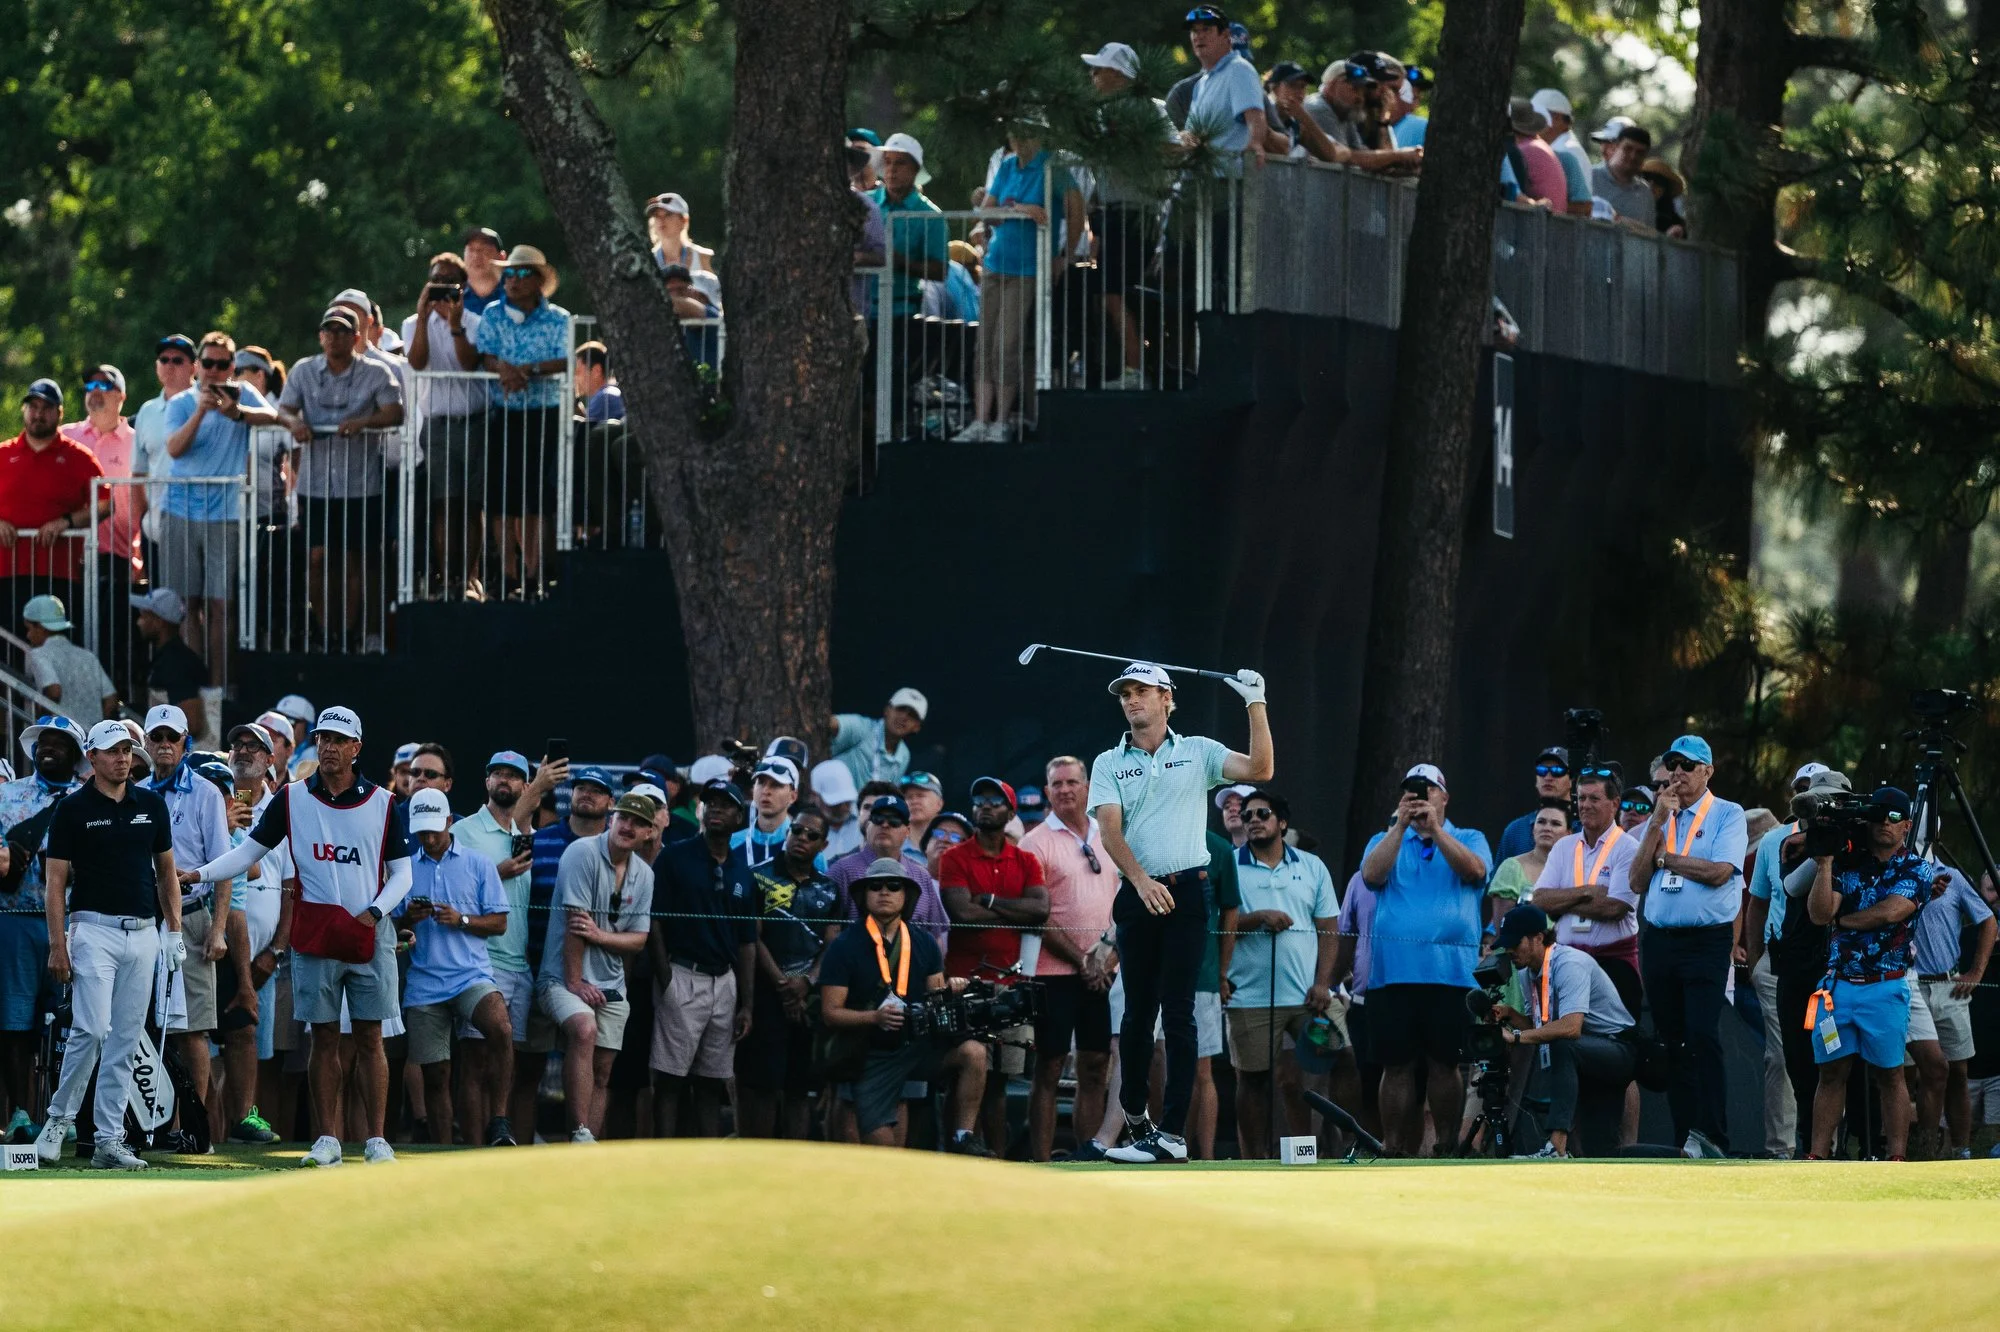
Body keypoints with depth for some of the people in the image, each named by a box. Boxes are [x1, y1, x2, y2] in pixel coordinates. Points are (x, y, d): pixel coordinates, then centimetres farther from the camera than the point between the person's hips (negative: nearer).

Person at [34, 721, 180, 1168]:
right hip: (94, 928, -4)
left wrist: (174, 931, 8)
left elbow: (166, 870, 17)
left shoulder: (151, 805, 10)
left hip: (143, 931, 4)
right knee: (92, 1029, -16)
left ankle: (110, 1140, 5)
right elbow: (57, 880, -3)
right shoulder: (73, 809, -2)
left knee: (126, 1041, 3)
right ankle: (59, 1118, 1)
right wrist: (57, 944, -10)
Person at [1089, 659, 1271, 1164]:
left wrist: (1256, 705, -11)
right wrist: (1141, 881, -18)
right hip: (1138, 894, 2)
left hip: (1187, 892, -2)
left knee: (1178, 1011, -7)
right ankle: (1134, 1115, 26)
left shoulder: (1197, 752, 9)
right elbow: (1110, 832, -2)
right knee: (1138, 1010, 6)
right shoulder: (1109, 764, 10)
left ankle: (1172, 1132, -10)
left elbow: (1259, 770, -4)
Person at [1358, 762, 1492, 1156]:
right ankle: (1394, 1151, 0)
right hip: (1393, 971, 1)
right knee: (1396, 1065, -1)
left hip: (1452, 971, -1)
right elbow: (1372, 874, -3)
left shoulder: (1468, 840, 14)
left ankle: (1446, 1148, 2)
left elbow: (1474, 870, -8)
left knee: (1445, 1064, -3)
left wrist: (1435, 827, -11)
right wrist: (1401, 825, -8)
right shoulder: (1386, 841, 17)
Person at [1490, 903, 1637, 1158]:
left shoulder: (1569, 964, -23)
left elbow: (1571, 1027, -37)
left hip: (1620, 1049, -10)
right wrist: (1509, 1015, -6)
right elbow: (1537, 1025, 14)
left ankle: (1557, 1149, -46)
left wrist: (1517, 1037, -36)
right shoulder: (1527, 972, 5)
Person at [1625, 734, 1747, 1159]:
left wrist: (1663, 857, -2)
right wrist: (1657, 824, -1)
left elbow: (1718, 871, -13)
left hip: (1707, 937, -6)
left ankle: (1711, 1137, -21)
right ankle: (1685, 1143, 6)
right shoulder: (1659, 818, 18)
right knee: (1672, 1043, 4)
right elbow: (1637, 882, 7)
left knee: (1703, 1037, -18)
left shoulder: (1727, 815, 2)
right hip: (1659, 940, 6)